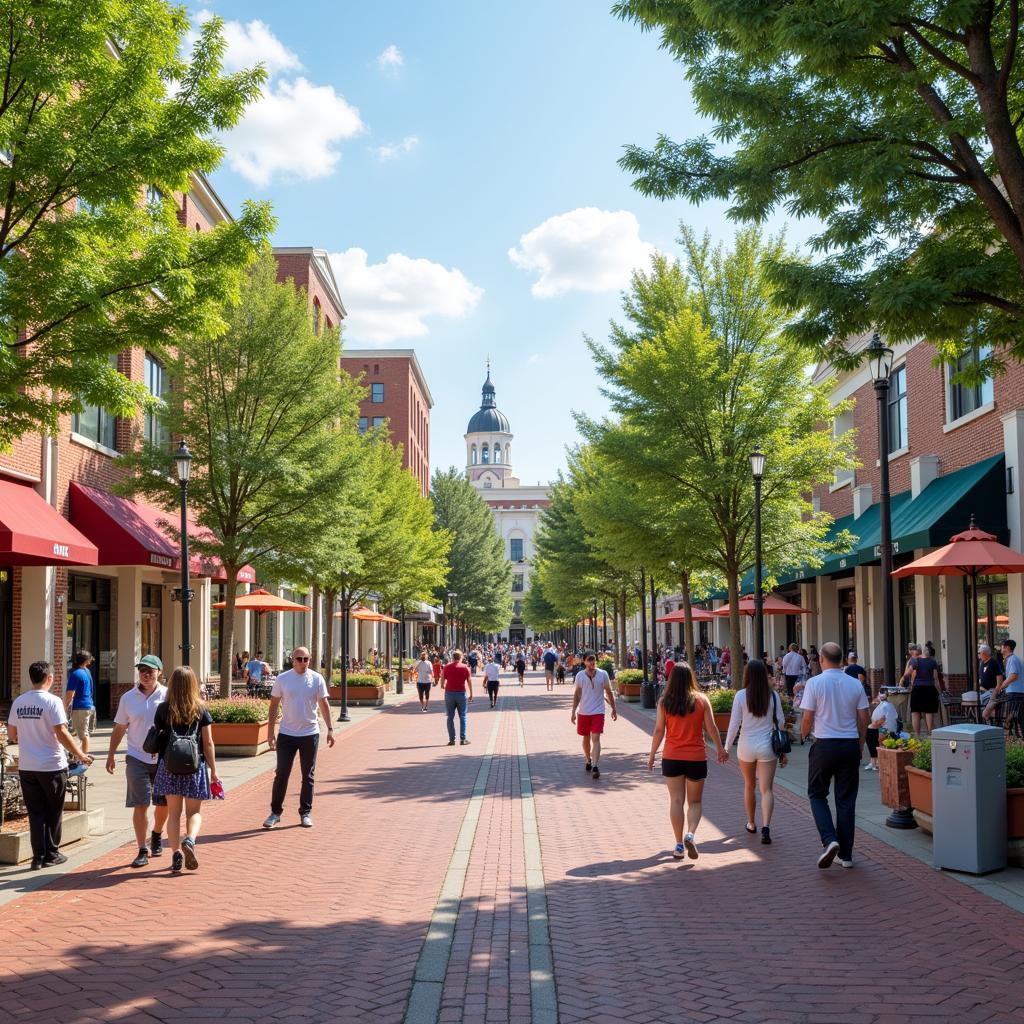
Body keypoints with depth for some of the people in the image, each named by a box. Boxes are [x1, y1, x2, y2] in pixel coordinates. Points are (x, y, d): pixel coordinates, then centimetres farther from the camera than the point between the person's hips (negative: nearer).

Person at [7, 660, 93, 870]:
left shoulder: (19, 701, 4)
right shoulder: (52, 701, -13)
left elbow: (11, 734, 10)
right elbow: (61, 733, -18)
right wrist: (81, 755, -10)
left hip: (26, 766, 4)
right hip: (52, 766, -4)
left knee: (35, 813, 9)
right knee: (53, 813, 10)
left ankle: (38, 857, 7)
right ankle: (51, 854, 16)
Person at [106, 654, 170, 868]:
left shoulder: (168, 696, -2)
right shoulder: (128, 698, 4)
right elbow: (119, 728, 12)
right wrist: (111, 754, 11)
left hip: (163, 759, 0)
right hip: (137, 759, 0)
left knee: (163, 803, 10)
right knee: (140, 805, -4)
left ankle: (157, 834, 38)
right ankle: (143, 850, 2)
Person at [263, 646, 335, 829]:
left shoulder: (317, 679, -2)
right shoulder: (282, 679, -3)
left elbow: (324, 704, 4)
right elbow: (274, 706, 2)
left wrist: (330, 729, -1)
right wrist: (271, 732, -1)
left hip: (310, 734, 1)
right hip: (287, 734, -1)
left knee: (308, 777, 8)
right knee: (281, 775, 0)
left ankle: (305, 813, 17)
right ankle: (275, 812, 10)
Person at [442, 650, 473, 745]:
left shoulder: (447, 667, 0)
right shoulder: (465, 667, -1)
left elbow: (443, 678, 3)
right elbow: (469, 681, 0)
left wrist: (443, 685, 25)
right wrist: (471, 694, 8)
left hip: (449, 693, 0)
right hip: (461, 693, 0)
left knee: (450, 717, 6)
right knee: (462, 717, 8)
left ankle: (452, 739, 3)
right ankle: (463, 739, 5)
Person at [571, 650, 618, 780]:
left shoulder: (603, 674, -6)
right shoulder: (580, 676, -4)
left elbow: (609, 692, 4)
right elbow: (577, 694, 5)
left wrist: (613, 709, 7)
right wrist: (573, 712, 1)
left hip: (598, 711, -2)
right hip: (583, 712, 2)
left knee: (596, 738, -14)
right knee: (586, 738, 15)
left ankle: (595, 766, -19)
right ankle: (588, 761, 36)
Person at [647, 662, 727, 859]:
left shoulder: (664, 702, -5)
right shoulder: (701, 700, -5)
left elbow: (659, 730, -4)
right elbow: (711, 728, -2)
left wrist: (652, 755, 6)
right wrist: (720, 749, 12)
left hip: (671, 758, 0)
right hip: (696, 758, 0)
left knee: (676, 801, 7)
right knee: (695, 802, 12)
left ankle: (679, 846, 7)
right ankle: (690, 834, -12)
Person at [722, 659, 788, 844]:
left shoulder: (741, 695, -9)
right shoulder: (773, 696, -3)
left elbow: (734, 724, -9)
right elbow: (780, 723, 1)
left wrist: (727, 748, 2)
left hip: (746, 747, 0)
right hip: (767, 747, 0)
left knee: (749, 786, 20)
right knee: (766, 789, 0)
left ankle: (751, 823, 34)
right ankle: (765, 827, -18)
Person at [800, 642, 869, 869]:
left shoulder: (814, 683, -9)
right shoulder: (855, 684, 2)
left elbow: (807, 718, -8)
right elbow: (864, 718, 5)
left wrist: (804, 733, 13)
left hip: (824, 745, -3)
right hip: (850, 745, 3)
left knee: (817, 794, 11)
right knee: (846, 799, 9)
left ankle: (829, 840, -11)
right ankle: (845, 854, 12)